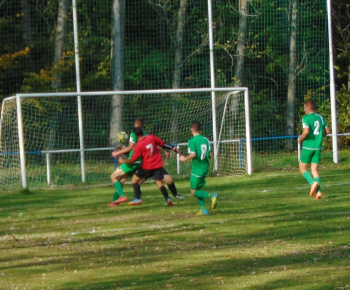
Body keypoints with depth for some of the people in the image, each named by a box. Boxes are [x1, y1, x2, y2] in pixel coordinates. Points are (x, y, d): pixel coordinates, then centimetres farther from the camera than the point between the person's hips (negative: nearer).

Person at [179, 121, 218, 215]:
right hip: (205, 167, 7)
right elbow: (210, 154, 7)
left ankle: (211, 196, -22)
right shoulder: (205, 140, 7)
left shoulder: (192, 141, -13)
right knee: (198, 189, 18)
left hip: (197, 168, -7)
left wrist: (184, 159, -7)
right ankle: (203, 209, 10)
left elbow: (193, 154, -23)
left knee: (194, 191, -1)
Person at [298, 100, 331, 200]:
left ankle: (313, 183, -18)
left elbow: (306, 131, -23)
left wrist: (300, 140, -6)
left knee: (302, 169, 7)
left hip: (308, 147, -5)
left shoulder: (306, 118, -10)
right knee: (315, 170, 8)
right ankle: (318, 191, -9)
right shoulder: (321, 118, 9)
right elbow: (327, 131, 12)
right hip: (318, 147, 5)